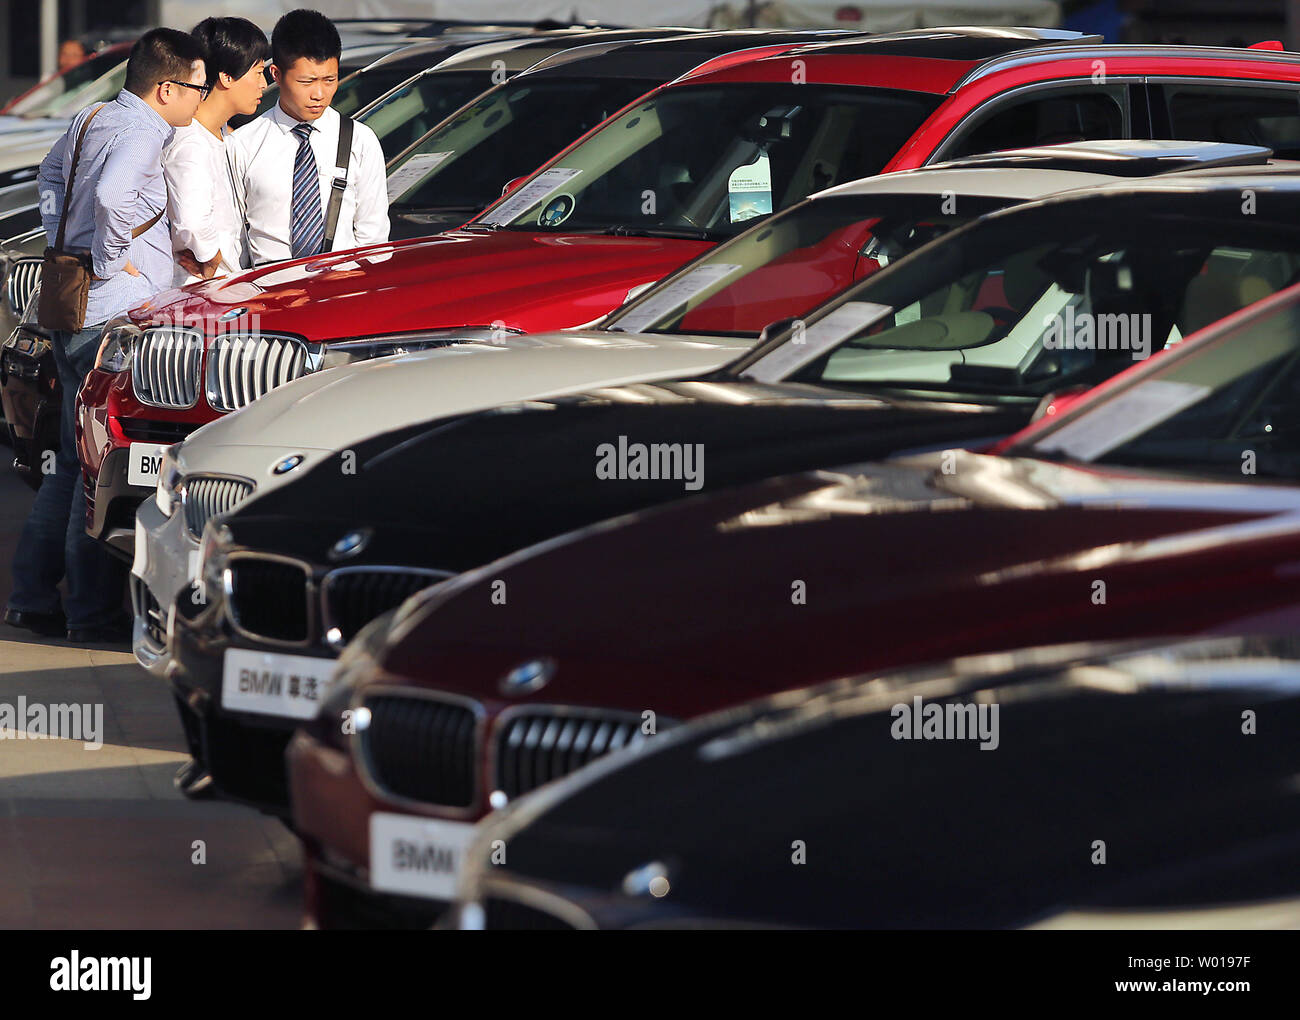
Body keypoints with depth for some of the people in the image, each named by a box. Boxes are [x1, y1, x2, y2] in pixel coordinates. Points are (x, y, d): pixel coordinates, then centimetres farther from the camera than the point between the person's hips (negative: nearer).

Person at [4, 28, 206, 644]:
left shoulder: (89, 119, 15)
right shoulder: (140, 132, -15)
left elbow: (51, 172, 34)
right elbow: (111, 194, -34)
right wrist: (111, 261, -19)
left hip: (70, 312, 10)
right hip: (113, 314, -10)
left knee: (76, 461, 15)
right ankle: (93, 612, -2)